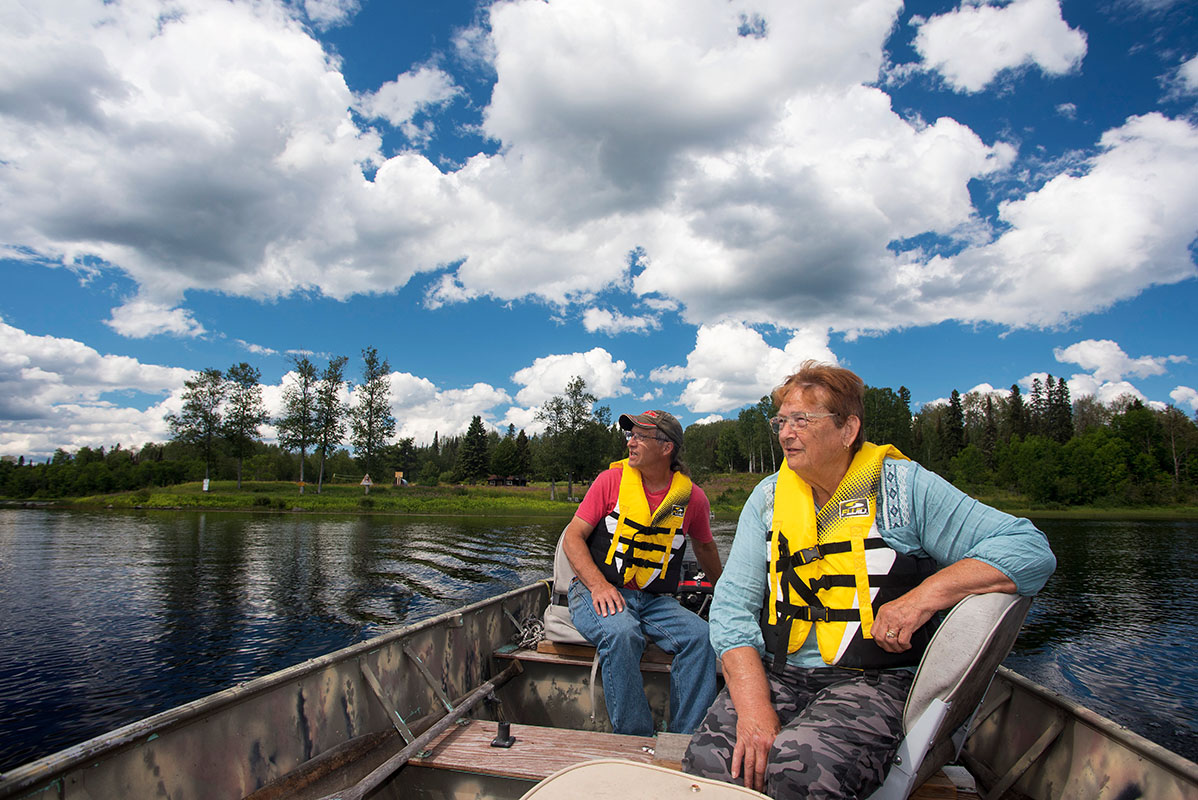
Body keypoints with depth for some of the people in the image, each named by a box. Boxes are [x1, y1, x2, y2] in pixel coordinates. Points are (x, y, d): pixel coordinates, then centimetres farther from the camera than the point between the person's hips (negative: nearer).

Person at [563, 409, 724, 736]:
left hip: (655, 600, 2)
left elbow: (704, 547, 24)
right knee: (621, 633, -33)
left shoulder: (692, 497, 3)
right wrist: (599, 585, -17)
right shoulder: (611, 480, -2)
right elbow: (573, 537, -2)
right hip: (598, 594, -2)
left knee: (701, 635, -24)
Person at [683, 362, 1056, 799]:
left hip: (873, 679, -2)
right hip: (778, 673, 3)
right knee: (708, 764, -24)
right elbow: (733, 603, 0)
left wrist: (924, 597, -18)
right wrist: (754, 704, -15)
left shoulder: (907, 488, -2)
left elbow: (1030, 550, -6)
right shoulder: (768, 498, 7)